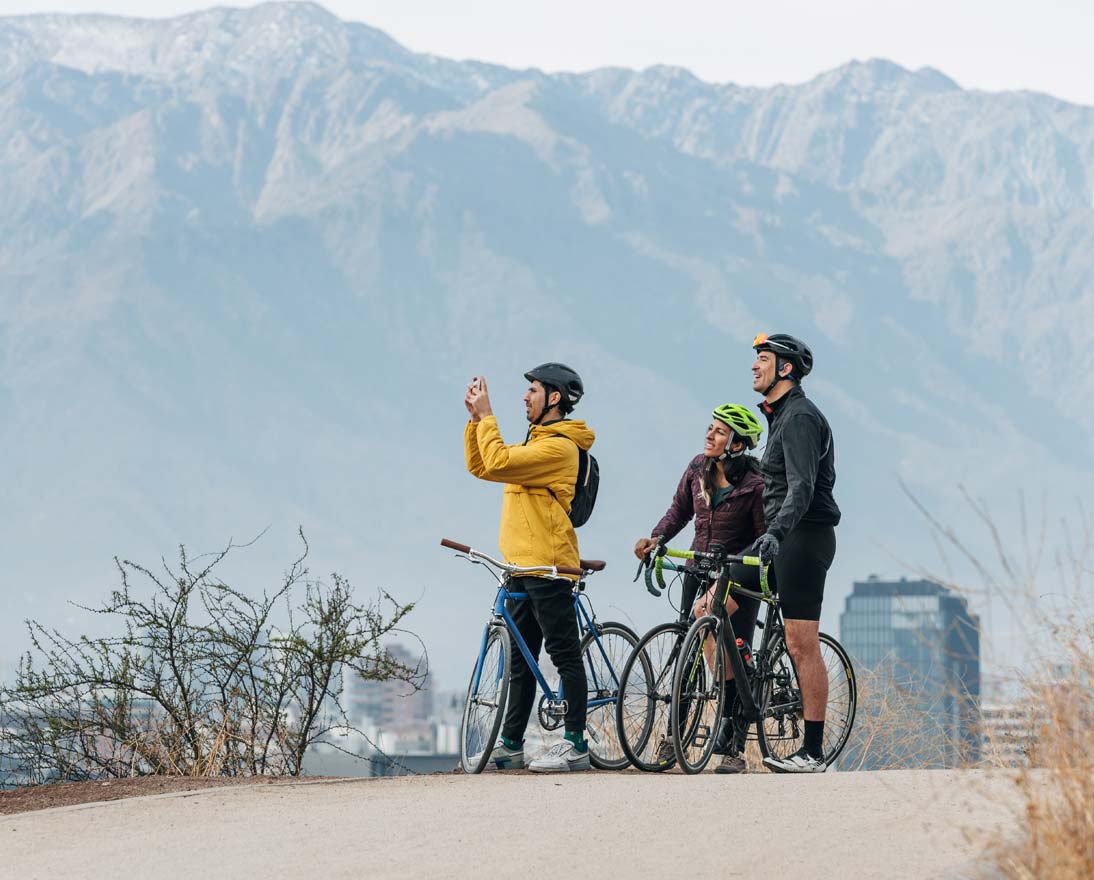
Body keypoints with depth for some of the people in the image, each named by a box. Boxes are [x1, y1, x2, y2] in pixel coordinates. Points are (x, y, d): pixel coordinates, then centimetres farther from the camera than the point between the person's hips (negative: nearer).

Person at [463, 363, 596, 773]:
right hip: (522, 565, 10)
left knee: (565, 654, -7)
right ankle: (510, 745, 14)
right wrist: (476, 417, 10)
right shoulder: (534, 443, 20)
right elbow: (479, 466, 19)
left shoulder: (559, 447, -13)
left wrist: (486, 415, -12)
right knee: (520, 658, 11)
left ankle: (576, 745, -7)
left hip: (548, 564, -10)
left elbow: (498, 463, -22)